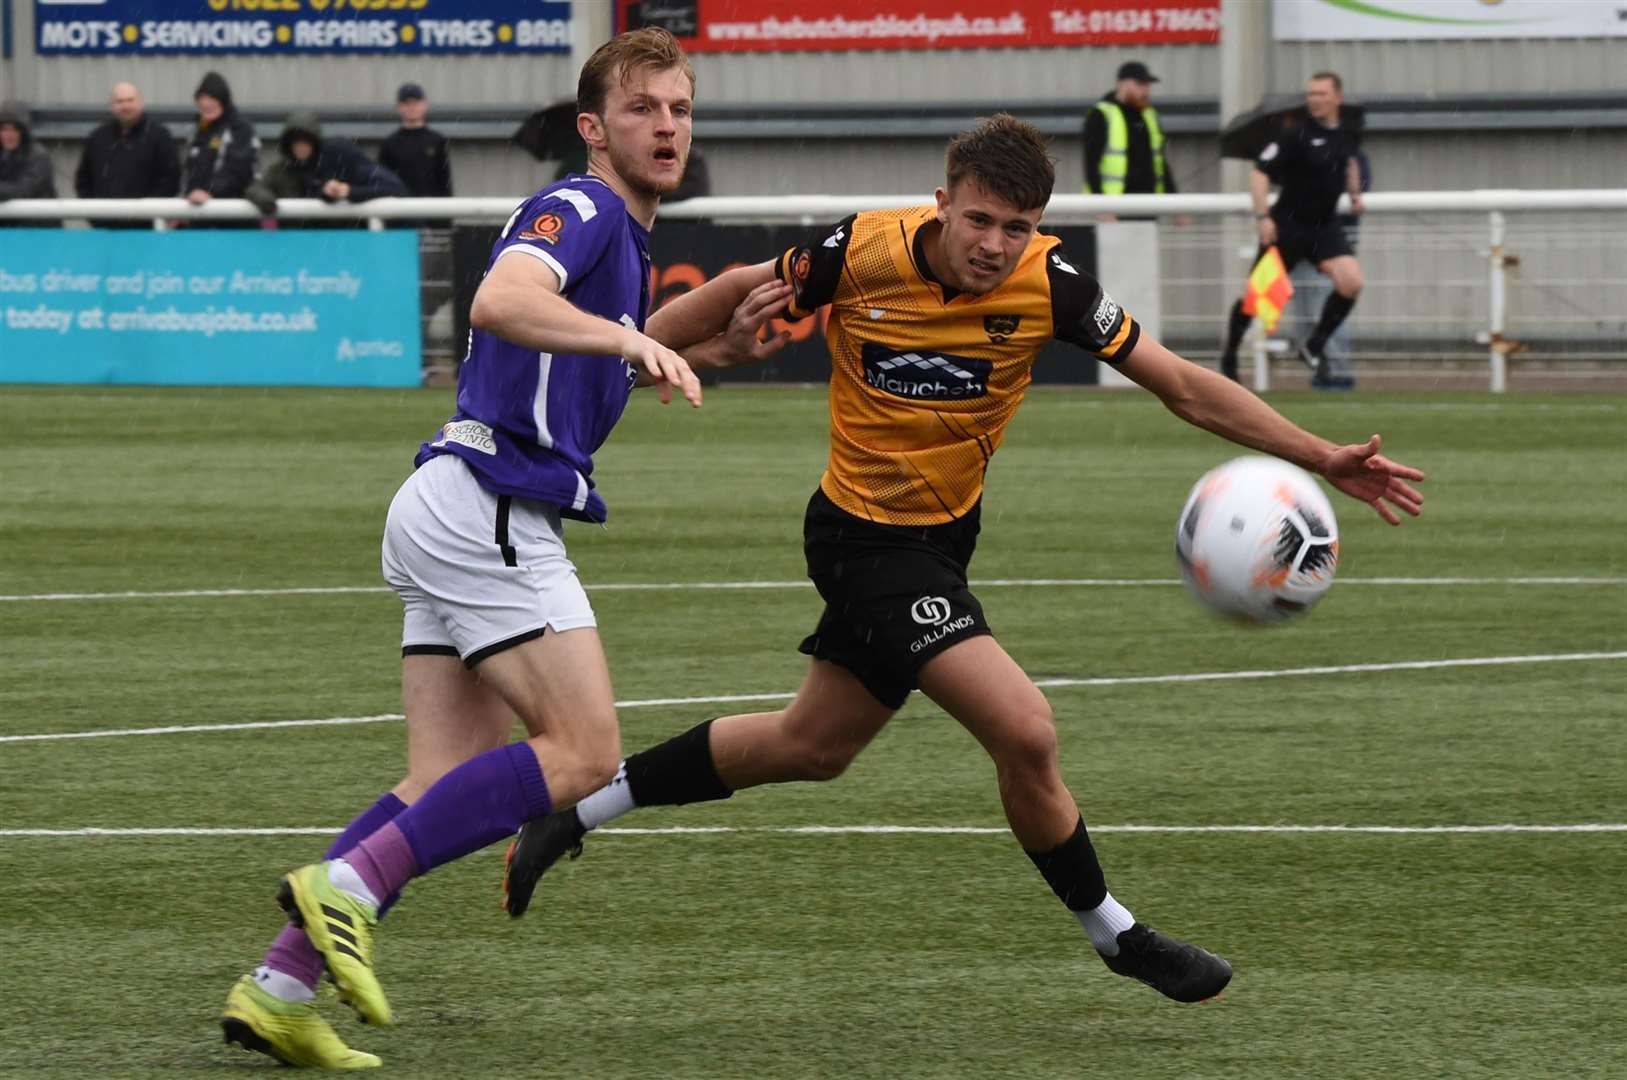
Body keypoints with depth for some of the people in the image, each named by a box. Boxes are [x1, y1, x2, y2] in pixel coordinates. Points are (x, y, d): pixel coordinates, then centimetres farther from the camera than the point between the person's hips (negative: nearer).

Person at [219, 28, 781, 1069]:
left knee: (448, 786, 3)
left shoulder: (622, 236, 22)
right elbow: (503, 301, -30)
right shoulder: (577, 208, -9)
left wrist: (694, 352, 29)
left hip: (450, 513, 10)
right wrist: (637, 340, -39)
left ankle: (280, 989, -4)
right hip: (487, 506, -10)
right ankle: (347, 884, -18)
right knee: (582, 751, -13)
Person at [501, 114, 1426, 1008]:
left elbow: (1184, 386, -11)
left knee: (811, 747, 20)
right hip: (871, 541, -5)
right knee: (1024, 731, -16)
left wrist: (1321, 458, -17)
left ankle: (577, 809, 36)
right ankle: (1115, 935, 5)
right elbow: (739, 295, -2)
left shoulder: (1048, 282, -15)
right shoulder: (862, 253, -20)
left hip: (940, 536, 5)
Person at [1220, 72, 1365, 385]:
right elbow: (1260, 171, -17)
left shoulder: (1349, 135, 2)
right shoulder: (1298, 135, -16)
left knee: (1351, 283, -16)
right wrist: (1262, 215, -25)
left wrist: (1354, 192, 17)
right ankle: (1229, 357, 25)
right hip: (1288, 224, -4)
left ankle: (1314, 347, 1)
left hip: (1325, 224, 4)